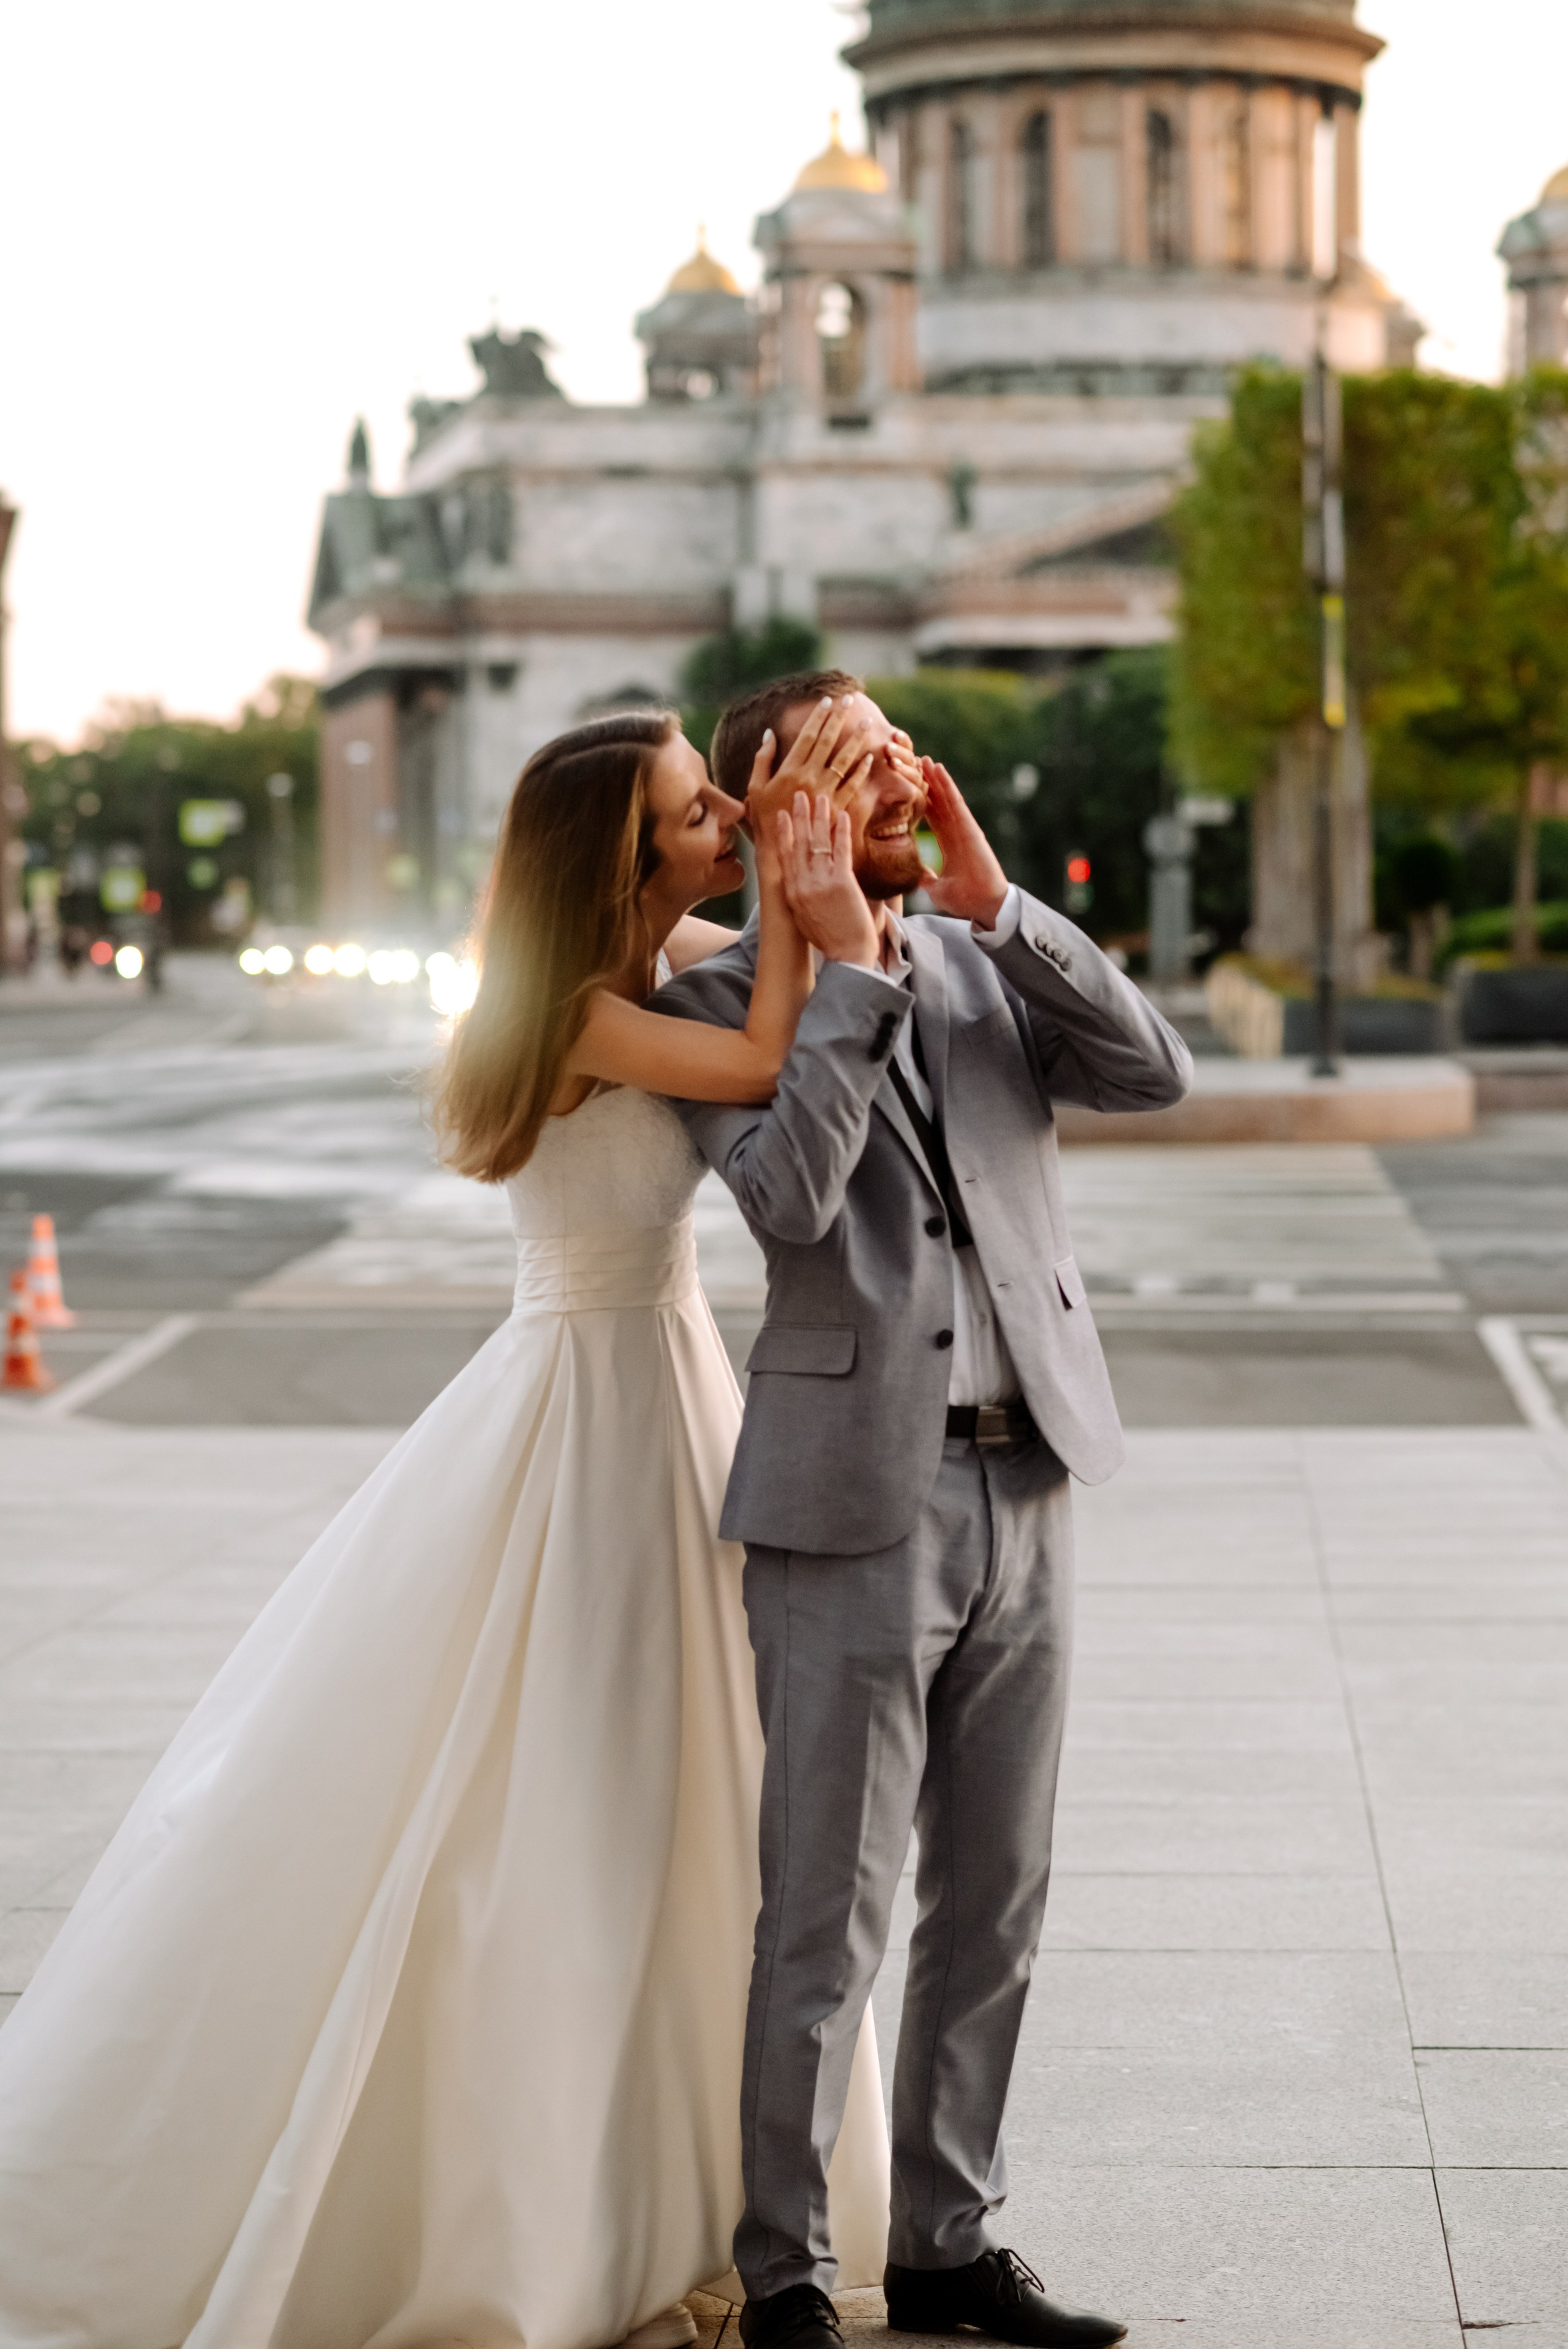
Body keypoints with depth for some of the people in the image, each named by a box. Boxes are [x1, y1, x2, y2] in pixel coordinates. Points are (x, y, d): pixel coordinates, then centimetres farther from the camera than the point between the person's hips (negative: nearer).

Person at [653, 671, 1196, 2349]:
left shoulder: (986, 959, 11)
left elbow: (1155, 1073, -3)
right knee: (830, 1916, -1)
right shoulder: (725, 996, -4)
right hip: (856, 1498, -5)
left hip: (1025, 1477, 6)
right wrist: (851, 966, -16)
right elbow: (786, 1199, -20)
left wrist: (992, 903, -8)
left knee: (992, 1900, 12)